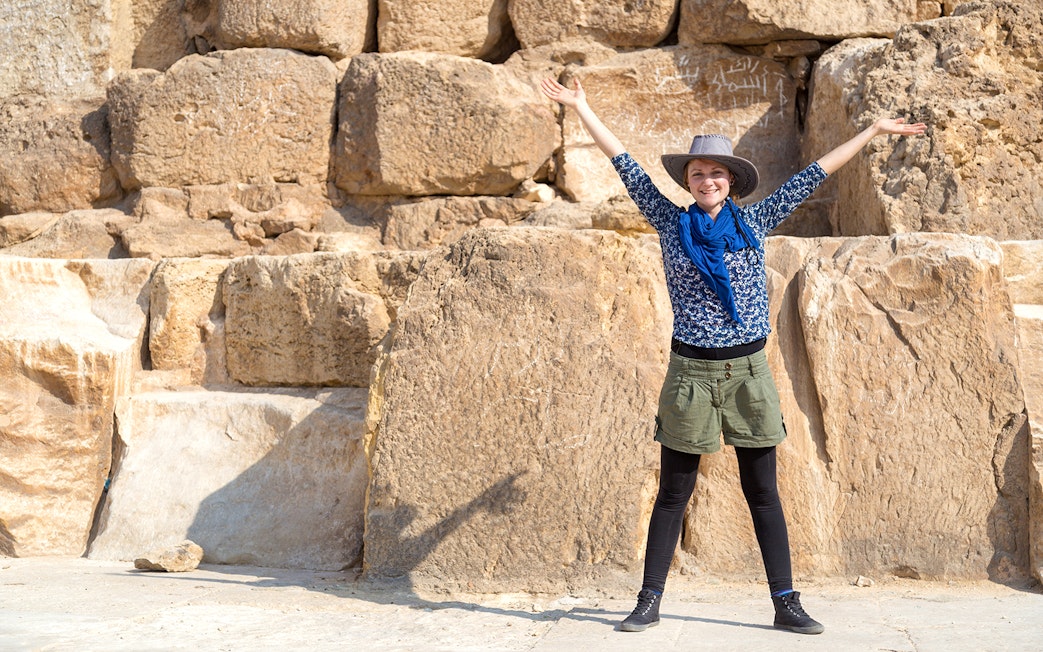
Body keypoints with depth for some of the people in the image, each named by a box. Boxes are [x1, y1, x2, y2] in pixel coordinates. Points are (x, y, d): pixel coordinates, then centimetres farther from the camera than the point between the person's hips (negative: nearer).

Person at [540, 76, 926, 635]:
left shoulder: (755, 221, 5)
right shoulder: (671, 223, 3)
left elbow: (814, 174, 8)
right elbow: (626, 166, 5)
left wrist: (874, 130, 13)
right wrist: (581, 109, 7)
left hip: (748, 371, 1)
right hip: (690, 373, -1)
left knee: (763, 493, 5)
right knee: (673, 494, 5)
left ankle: (786, 604, 10)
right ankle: (649, 602, 11)